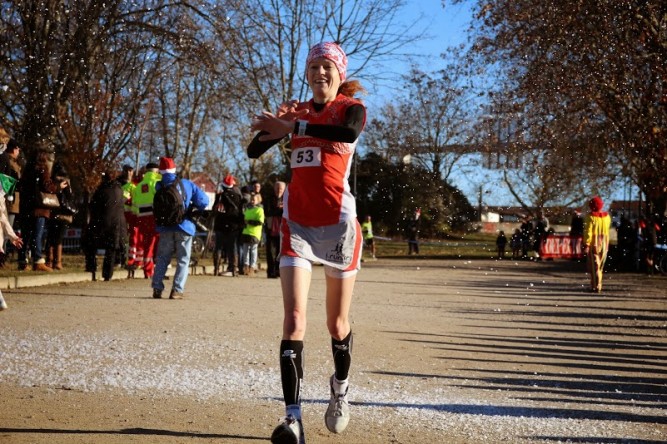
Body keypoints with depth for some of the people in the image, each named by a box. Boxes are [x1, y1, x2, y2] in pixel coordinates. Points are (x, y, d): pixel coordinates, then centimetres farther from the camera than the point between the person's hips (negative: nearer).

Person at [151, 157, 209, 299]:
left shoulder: (158, 187, 0)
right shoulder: (186, 184, -3)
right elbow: (203, 200, -5)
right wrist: (193, 209, 11)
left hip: (165, 228, 1)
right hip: (184, 227, -1)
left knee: (162, 259, 13)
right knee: (183, 260, 6)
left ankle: (157, 288, 5)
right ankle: (177, 290, -3)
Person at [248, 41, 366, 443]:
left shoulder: (352, 107, 0)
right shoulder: (298, 111, 12)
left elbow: (349, 132, -26)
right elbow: (255, 150, 5)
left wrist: (292, 127, -29)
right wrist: (278, 120, -12)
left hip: (338, 222, -2)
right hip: (298, 224, 2)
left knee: (338, 323, 9)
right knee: (294, 317, -13)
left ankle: (341, 387, 38)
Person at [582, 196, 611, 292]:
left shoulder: (590, 217, -12)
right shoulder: (607, 216, 4)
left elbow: (588, 232, -16)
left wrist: (586, 245, -17)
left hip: (593, 244, -5)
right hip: (604, 244, 5)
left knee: (594, 266, -2)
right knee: (600, 266, 14)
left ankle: (596, 286, -7)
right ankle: (596, 285, 19)